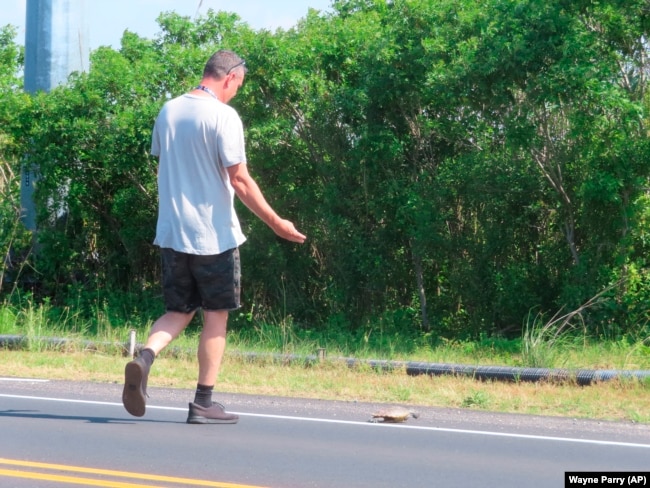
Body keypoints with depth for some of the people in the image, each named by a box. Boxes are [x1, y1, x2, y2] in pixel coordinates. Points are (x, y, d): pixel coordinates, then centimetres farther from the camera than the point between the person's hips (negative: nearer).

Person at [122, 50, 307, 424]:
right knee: (216, 316, 6)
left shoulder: (168, 111, 7)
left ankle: (144, 359, -13)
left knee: (179, 311, 15)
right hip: (214, 235, -6)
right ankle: (204, 403, 7)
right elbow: (239, 180, -16)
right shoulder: (224, 116, -13)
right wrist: (276, 223, -9)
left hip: (171, 233, 6)